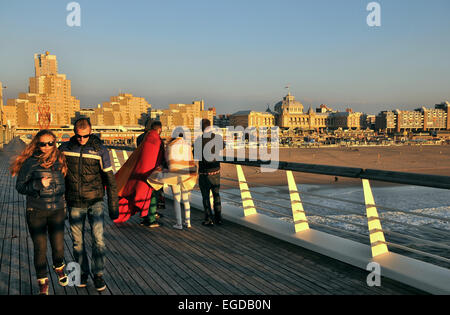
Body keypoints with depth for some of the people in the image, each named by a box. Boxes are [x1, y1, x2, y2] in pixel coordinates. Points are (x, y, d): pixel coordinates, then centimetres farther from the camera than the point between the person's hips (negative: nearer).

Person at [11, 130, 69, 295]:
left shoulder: (60, 160, 3)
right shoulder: (30, 163, -8)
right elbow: (20, 187, -4)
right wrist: (38, 184, -19)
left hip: (57, 211, 3)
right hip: (36, 213, -2)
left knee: (58, 247, 5)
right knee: (40, 249, 1)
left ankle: (59, 269, 38)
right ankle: (43, 282, 23)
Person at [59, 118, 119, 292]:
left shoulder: (100, 150, -7)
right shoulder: (65, 148, 0)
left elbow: (110, 179, -4)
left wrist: (113, 206, -5)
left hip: (95, 201, -2)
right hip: (74, 204, 2)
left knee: (98, 238, -8)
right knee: (77, 240, 8)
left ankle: (98, 274, 7)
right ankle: (83, 271, 26)